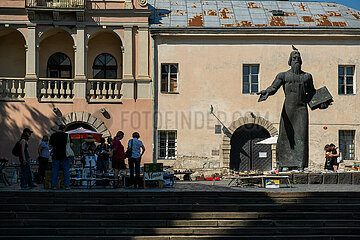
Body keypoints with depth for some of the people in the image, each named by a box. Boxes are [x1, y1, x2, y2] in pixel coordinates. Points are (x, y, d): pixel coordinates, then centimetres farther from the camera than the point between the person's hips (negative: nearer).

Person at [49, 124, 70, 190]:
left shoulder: (53, 135, 3)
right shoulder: (66, 135, -5)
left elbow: (50, 144, 9)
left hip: (55, 155, 2)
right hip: (64, 155, -2)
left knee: (55, 171, 6)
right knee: (66, 171, 3)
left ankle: (54, 185, 4)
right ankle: (66, 185, 2)